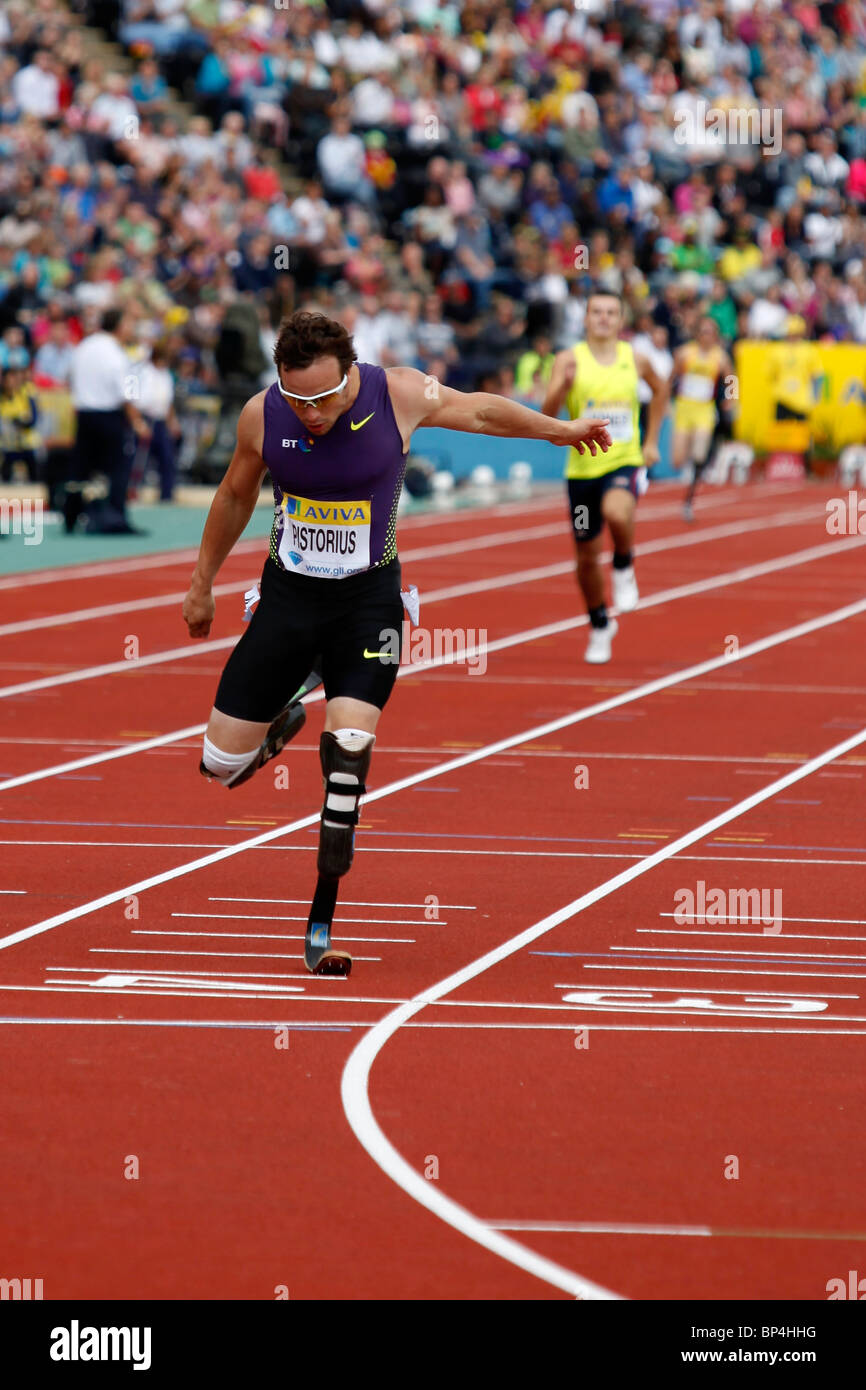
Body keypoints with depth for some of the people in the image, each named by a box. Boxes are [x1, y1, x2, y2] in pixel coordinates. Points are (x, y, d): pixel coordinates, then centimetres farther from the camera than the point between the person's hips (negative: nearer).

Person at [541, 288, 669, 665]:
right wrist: (564, 385, -35)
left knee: (617, 512, -35)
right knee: (587, 555, 9)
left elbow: (659, 390, 23)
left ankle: (624, 569, -4)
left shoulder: (635, 359, 1)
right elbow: (548, 414, -15)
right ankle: (600, 627, 31)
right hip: (582, 467, 1)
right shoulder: (569, 359, -5)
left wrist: (652, 441, 17)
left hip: (624, 463, -1)